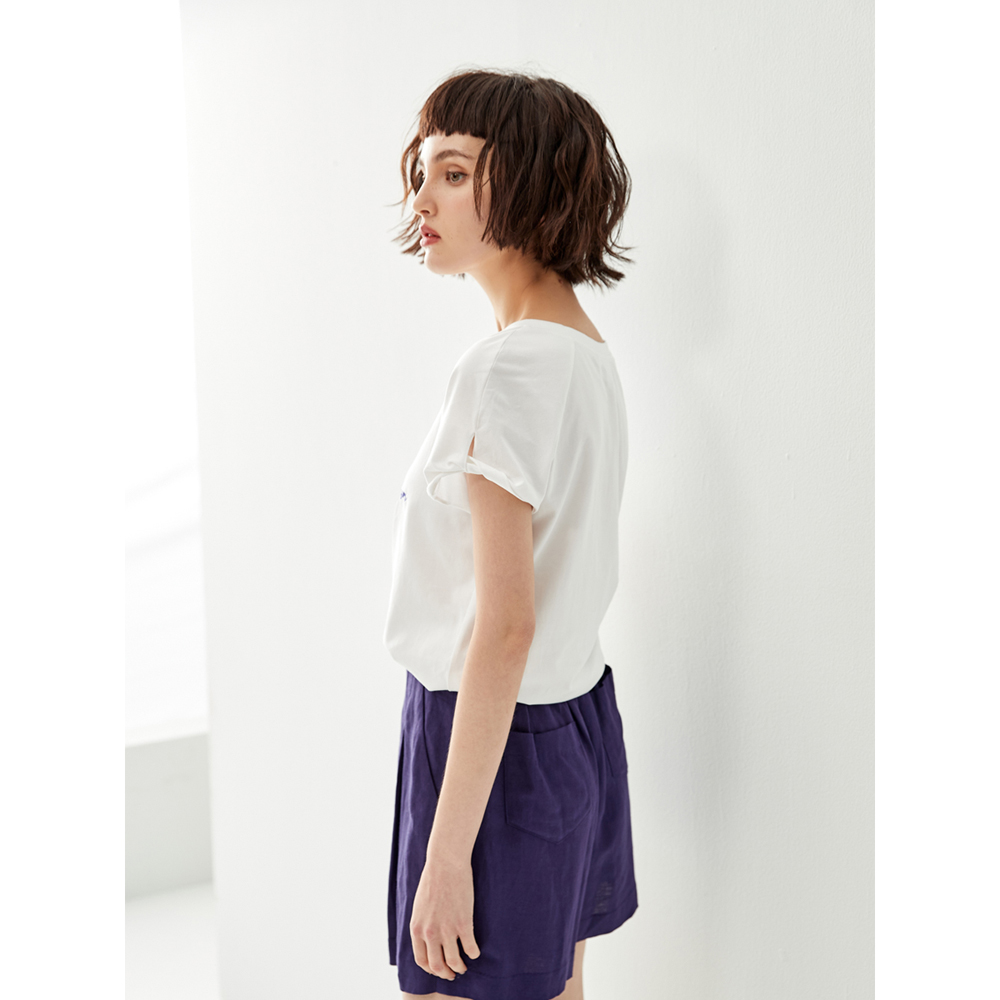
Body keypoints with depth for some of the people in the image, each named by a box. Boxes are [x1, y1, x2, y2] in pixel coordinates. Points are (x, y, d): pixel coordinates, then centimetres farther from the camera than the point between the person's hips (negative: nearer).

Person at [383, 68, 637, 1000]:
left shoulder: (507, 369, -21)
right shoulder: (588, 350, 7)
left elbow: (505, 627, -24)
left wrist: (447, 855, -20)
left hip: (499, 734, -9)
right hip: (576, 715, 9)